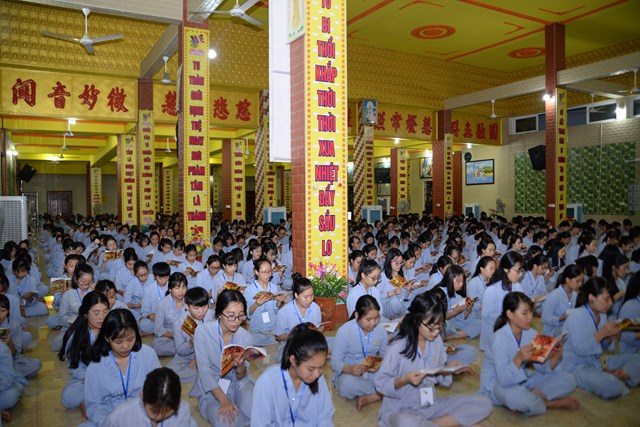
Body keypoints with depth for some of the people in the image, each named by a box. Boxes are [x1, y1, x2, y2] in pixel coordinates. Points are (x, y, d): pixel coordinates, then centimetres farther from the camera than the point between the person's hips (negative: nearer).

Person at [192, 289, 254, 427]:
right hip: (212, 387, -2)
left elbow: (241, 377, -3)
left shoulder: (245, 336, -6)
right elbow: (204, 370, -16)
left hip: (238, 384, 2)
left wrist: (241, 366, -28)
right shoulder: (203, 331, -15)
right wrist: (224, 400, -25)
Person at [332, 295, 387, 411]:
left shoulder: (381, 330, -7)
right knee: (347, 383, -37)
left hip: (373, 372, 2)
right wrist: (350, 369, -34)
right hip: (348, 373, -2)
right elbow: (335, 362, -13)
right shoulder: (344, 331, -16)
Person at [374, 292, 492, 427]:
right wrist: (405, 380, -28)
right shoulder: (398, 346, -18)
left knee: (484, 404, -6)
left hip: (430, 404, 7)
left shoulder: (437, 341, 1)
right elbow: (380, 384, -13)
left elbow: (439, 376, 10)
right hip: (400, 409, -7)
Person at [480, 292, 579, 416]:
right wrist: (519, 359, -43)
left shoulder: (531, 333, -4)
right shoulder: (499, 338, -25)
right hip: (497, 384, -7)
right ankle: (554, 403, -13)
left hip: (521, 379, 7)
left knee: (568, 380, -3)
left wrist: (555, 357, -23)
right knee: (516, 397, -41)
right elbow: (504, 379, -29)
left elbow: (543, 368, -3)